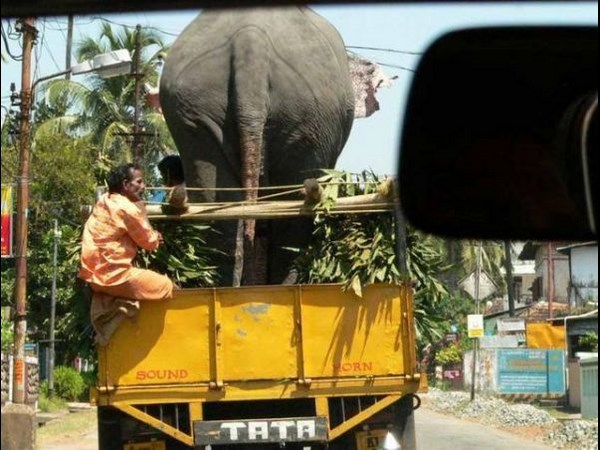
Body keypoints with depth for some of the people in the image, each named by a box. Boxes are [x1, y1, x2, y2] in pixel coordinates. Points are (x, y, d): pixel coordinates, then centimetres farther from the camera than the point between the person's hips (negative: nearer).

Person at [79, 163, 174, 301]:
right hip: (113, 277, -9)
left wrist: (152, 237, 6)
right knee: (166, 286, -2)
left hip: (95, 274, 9)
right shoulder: (127, 209, -15)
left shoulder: (105, 201, 12)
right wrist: (156, 238, 14)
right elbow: (149, 242, -6)